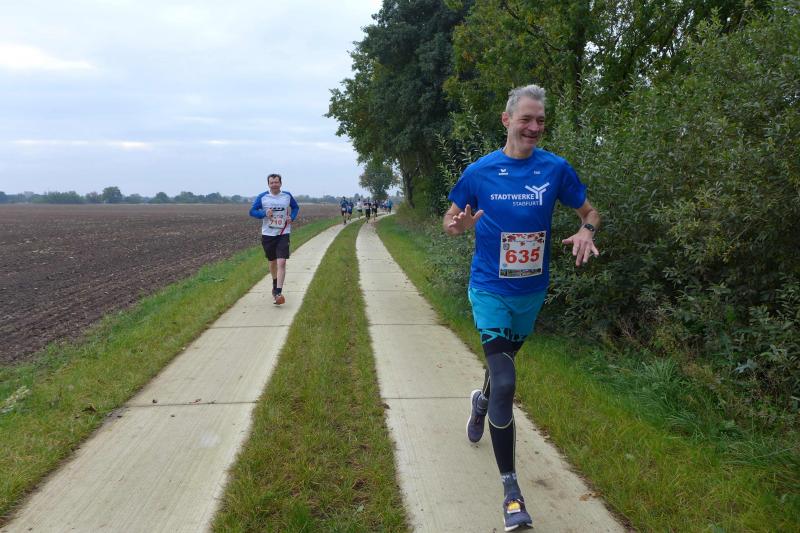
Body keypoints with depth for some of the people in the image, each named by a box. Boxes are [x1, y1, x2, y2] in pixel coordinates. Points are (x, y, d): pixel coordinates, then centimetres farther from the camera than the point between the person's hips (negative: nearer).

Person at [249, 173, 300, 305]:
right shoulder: (262, 197, -2)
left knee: (281, 263, -15)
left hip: (283, 234, -1)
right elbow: (252, 211, 1)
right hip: (267, 235, 1)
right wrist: (264, 213, -17)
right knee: (272, 262, 16)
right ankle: (275, 285, 42)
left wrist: (292, 217, -1)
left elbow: (295, 207, 19)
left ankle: (278, 293, -18)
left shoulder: (287, 195, 2)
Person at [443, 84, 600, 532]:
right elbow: (451, 220, 3)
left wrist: (586, 231, -20)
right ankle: (511, 487, -1)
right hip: (490, 288, -3)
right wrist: (458, 225, -22)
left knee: (503, 360, 24)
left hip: (533, 290, 3)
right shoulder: (480, 171, -7)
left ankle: (482, 402, 60)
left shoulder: (556, 168, -5)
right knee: (505, 380, -14)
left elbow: (590, 212, 4)